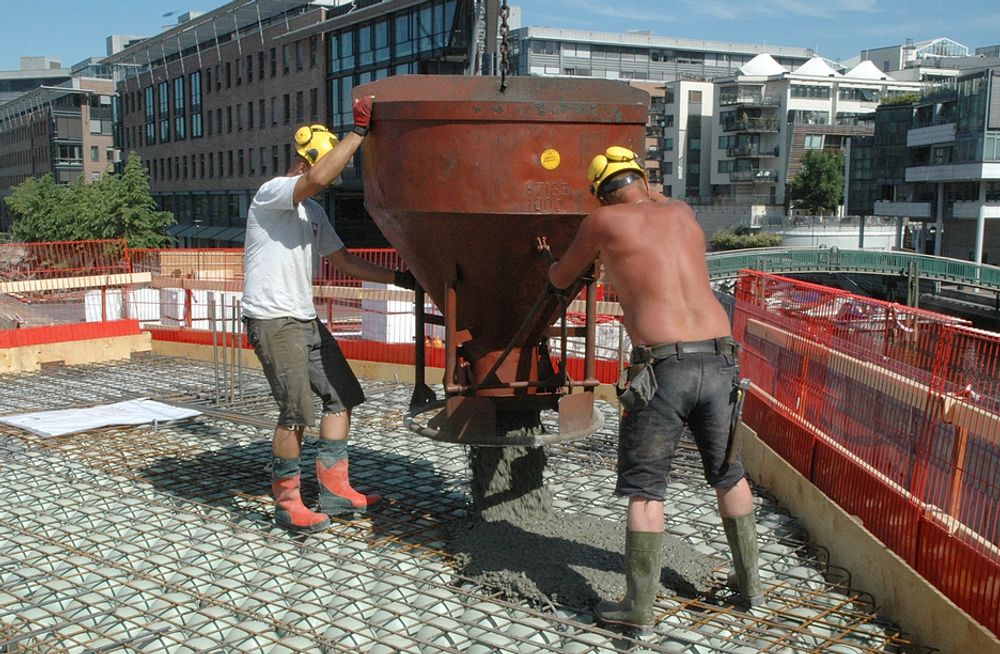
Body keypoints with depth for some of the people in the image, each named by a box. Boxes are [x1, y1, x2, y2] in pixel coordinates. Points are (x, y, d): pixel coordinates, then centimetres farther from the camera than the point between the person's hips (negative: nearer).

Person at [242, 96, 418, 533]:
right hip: (273, 319, -10)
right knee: (297, 411, -11)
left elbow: (345, 262, 22)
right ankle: (287, 504, 4)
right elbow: (318, 177, -29)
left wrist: (400, 279, 16)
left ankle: (335, 491, 16)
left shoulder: (313, 212, 20)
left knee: (342, 395, 9)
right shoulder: (272, 193, -8)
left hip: (305, 319, 10)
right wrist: (359, 130, -24)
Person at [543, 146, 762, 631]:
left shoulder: (604, 221, 5)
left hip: (663, 365, -5)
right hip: (719, 360, 5)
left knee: (644, 488, 6)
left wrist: (550, 260, 41)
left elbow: (560, 279, 20)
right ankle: (749, 581, 35)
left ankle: (638, 607, 9)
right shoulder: (681, 212, 18)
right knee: (729, 474, 22)